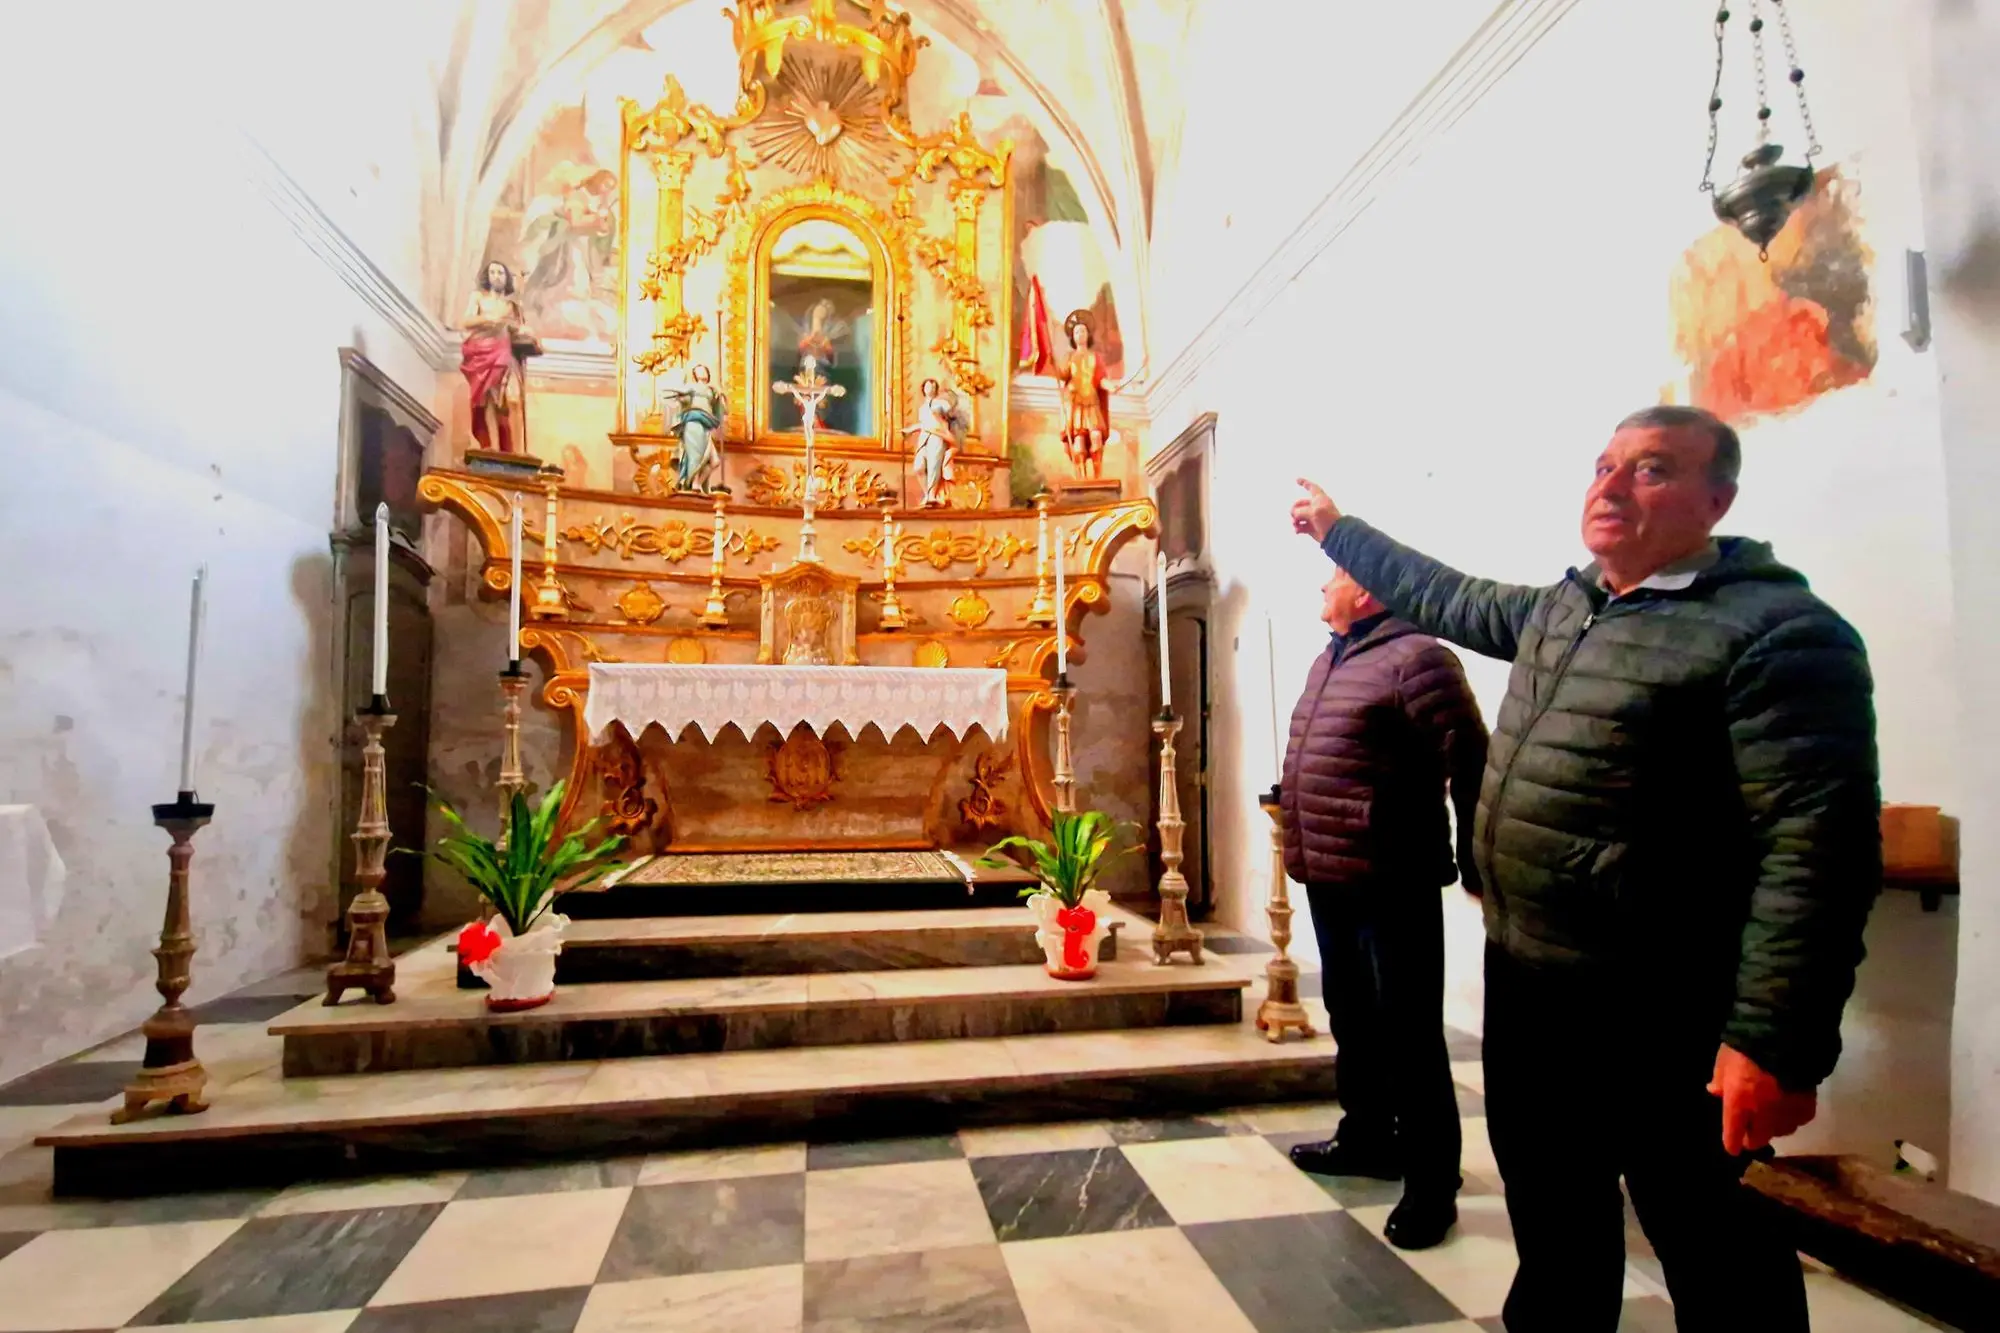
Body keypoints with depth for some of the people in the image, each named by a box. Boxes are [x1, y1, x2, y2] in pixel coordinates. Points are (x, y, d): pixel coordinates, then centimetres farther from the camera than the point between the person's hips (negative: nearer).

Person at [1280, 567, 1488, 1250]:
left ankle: (1431, 1183, 17)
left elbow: (1469, 762, -18)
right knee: (1353, 1022, 21)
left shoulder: (1413, 657, -15)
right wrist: (1302, 848, 22)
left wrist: (1473, 862, -14)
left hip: (1391, 883, -9)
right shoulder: (1330, 660, 14)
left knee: (1408, 1035, 2)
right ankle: (1367, 1137, 38)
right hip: (1328, 879, 9)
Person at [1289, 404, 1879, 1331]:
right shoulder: (1559, 610, 10)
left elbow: (1818, 844, -22)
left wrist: (1776, 1038, -27)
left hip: (1657, 1019, -7)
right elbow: (1445, 598, 27)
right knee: (1553, 1221, 24)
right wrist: (1336, 528, 34)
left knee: (1713, 1257, 10)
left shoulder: (1777, 631, -16)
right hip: (1525, 981, 8)